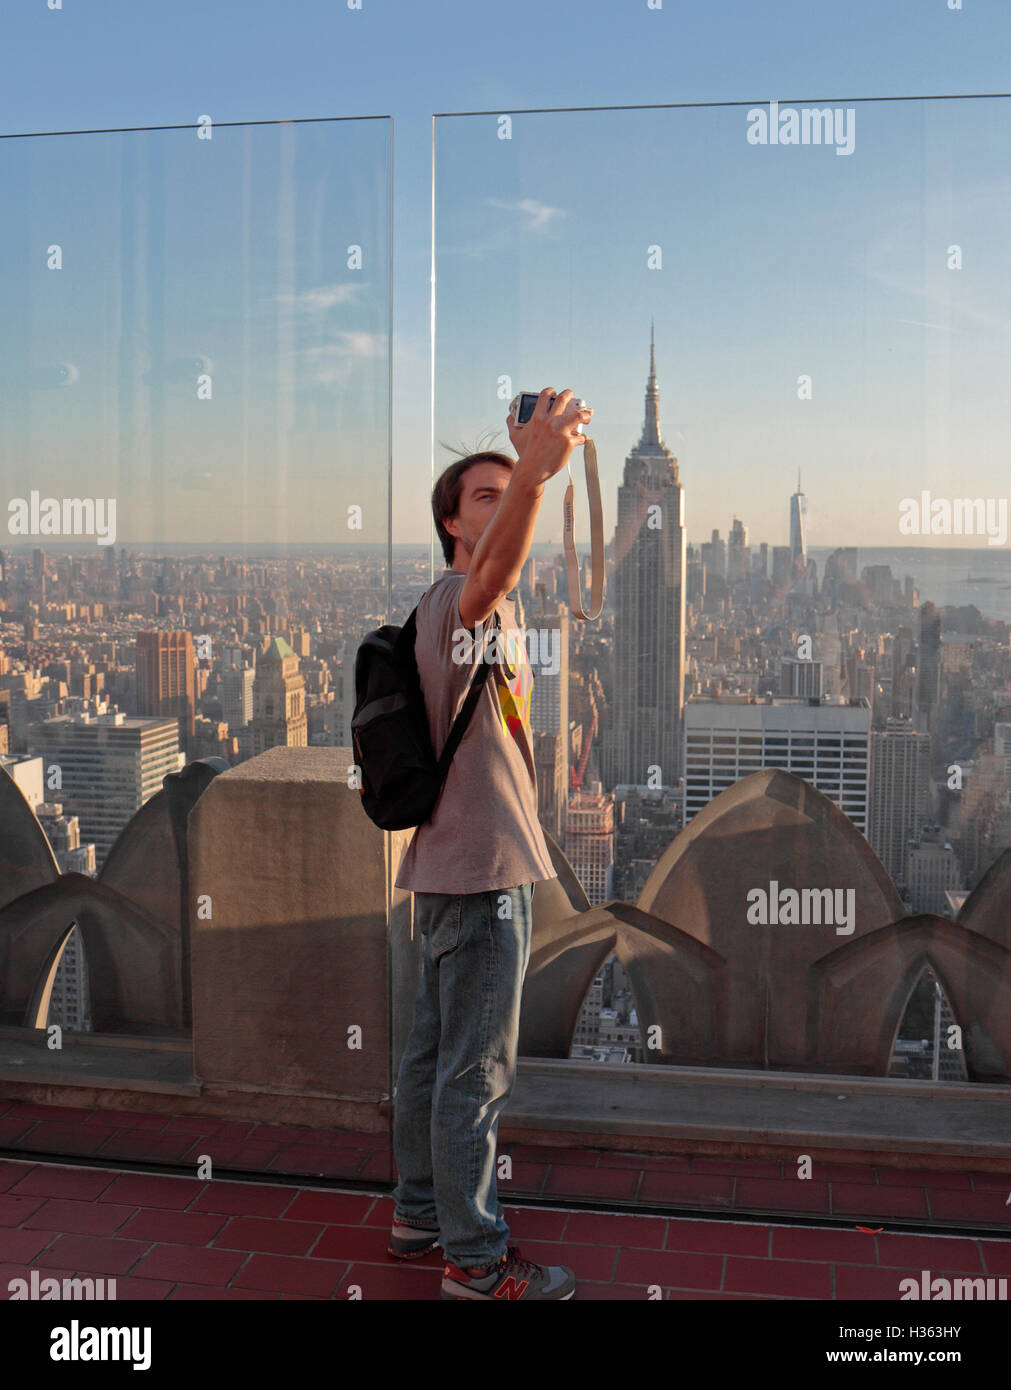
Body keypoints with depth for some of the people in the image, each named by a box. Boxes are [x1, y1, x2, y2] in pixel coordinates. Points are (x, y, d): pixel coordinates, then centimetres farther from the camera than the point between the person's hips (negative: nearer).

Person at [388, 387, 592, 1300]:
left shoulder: (490, 617, 19)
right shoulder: (458, 602, -14)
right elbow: (493, 570, -41)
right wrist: (532, 474, -58)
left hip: (469, 869, 10)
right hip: (480, 872, -10)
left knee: (436, 1054, 19)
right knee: (477, 1072, 0)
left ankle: (421, 1215, 33)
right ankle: (475, 1261, 13)